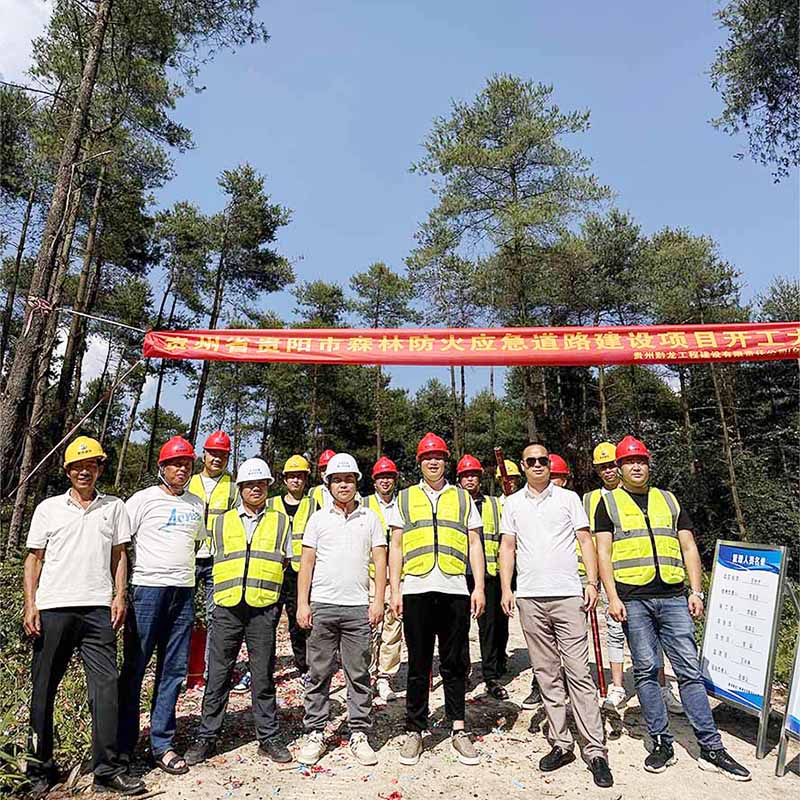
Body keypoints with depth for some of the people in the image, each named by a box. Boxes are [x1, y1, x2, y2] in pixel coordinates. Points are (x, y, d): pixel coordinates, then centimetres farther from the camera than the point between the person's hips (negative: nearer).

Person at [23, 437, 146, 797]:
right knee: (44, 688, 9)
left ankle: (108, 769, 6)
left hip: (98, 609, 0)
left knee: (106, 687, -3)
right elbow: (34, 558, 9)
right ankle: (40, 768, 26)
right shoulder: (48, 508, 9)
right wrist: (30, 604, 0)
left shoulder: (114, 507, 10)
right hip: (53, 608, 1)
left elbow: (119, 555, 11)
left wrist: (120, 596, 1)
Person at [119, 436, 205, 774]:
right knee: (134, 668, 4)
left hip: (184, 592, 5)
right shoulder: (144, 499, -2)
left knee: (173, 670, 7)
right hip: (148, 590, -4)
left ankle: (161, 744, 17)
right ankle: (123, 744, 19)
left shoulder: (196, 504, 13)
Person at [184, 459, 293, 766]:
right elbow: (215, 560, 17)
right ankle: (207, 737, 22)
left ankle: (268, 737, 21)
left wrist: (263, 577, 3)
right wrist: (232, 583, 7)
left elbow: (287, 561, 12)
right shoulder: (222, 522, 11)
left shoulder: (280, 521, 9)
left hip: (263, 608, -1)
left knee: (263, 676, 8)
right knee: (217, 675, 7)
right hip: (227, 607, 1)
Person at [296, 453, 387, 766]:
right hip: (322, 605, 0)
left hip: (358, 607, 0)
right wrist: (302, 604, 0)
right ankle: (315, 734, 20)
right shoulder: (318, 518, 6)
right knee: (319, 673, 8)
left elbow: (380, 561, 5)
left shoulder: (370, 518, 6)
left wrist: (378, 600, -3)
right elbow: (307, 562, 5)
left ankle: (359, 734, 18)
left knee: (359, 675, 6)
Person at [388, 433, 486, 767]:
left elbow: (475, 545, 10)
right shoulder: (405, 498, 10)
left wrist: (479, 587, 1)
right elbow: (396, 547, 8)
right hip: (416, 590, 0)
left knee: (455, 663, 8)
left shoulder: (463, 498, 12)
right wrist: (395, 591, 1)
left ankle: (458, 729, 21)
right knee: (418, 664, 8)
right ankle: (415, 730, 20)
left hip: (455, 590, 1)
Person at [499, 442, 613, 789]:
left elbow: (585, 541, 5)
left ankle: (595, 750, 5)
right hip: (529, 597, 3)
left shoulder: (569, 498, 7)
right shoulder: (512, 503, 11)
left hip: (567, 595, -2)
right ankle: (561, 744, 19)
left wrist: (592, 582, -5)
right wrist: (506, 588, 1)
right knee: (547, 675, 9)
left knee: (578, 672, -3)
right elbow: (507, 547, 10)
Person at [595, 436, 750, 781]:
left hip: (673, 597, 2)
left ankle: (711, 749, 11)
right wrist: (612, 596, -8)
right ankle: (662, 743, 15)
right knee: (645, 670, 3)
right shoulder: (609, 503, 7)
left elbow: (688, 548, 13)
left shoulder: (669, 500, 16)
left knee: (690, 670, 2)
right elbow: (603, 552, 0)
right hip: (633, 599, -2)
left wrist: (696, 591, 3)